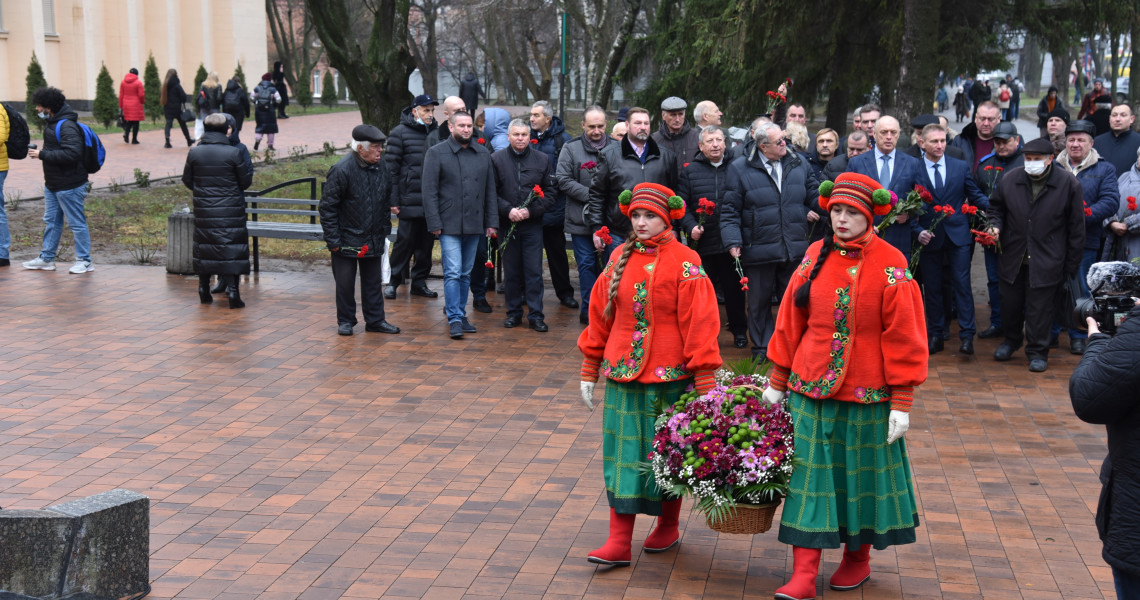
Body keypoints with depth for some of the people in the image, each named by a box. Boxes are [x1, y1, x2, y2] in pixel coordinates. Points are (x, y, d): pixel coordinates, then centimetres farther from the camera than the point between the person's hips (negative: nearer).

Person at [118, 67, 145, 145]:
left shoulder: (123, 82, 6)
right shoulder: (138, 83, -8)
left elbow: (121, 95, 7)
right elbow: (141, 95, -8)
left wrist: (120, 106, 12)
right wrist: (143, 102, 12)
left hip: (126, 105, 4)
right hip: (136, 106, -4)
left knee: (128, 121, 15)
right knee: (135, 122, 3)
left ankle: (126, 134, -9)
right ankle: (134, 139, 3)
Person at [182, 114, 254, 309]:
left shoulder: (194, 152, -3)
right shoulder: (234, 153, -12)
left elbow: (187, 181, 6)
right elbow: (246, 181, -4)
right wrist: (248, 164, 15)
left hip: (203, 209, 3)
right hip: (230, 211, -3)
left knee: (204, 246, 14)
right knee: (231, 247, 0)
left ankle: (203, 289, 20)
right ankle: (232, 289, -7)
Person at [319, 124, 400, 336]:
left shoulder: (380, 169, 2)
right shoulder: (341, 170, -17)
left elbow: (387, 202, 16)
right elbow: (327, 207, -14)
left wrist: (385, 230, 13)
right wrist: (333, 239, -14)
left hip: (373, 240, 5)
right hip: (347, 240, -5)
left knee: (373, 282, 12)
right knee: (345, 283, 6)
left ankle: (375, 319, 23)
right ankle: (345, 321, 20)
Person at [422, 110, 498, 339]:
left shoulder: (483, 154, 11)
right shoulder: (436, 153, -2)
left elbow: (490, 191, 13)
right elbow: (429, 191, -5)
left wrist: (492, 222, 7)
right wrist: (434, 224, -11)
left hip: (474, 225, 4)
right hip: (449, 225, -4)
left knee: (466, 273, 11)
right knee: (453, 273, -8)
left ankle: (459, 313, 21)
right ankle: (454, 319, -6)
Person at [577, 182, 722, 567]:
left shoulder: (685, 262, -8)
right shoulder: (620, 258, 6)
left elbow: (699, 323, -11)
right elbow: (600, 315, 12)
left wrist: (705, 386, -14)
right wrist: (589, 372, 12)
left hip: (669, 377, -4)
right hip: (622, 375, 4)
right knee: (622, 453, 2)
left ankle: (668, 526, 29)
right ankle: (619, 542, 4)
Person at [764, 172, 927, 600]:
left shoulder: (890, 265, -8)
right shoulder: (815, 257, 2)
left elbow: (903, 337, -7)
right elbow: (790, 322, 8)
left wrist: (902, 403, -10)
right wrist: (776, 382, 9)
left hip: (867, 394, -2)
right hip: (811, 389, 3)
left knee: (863, 472, 11)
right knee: (811, 475, 0)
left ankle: (858, 559, 31)